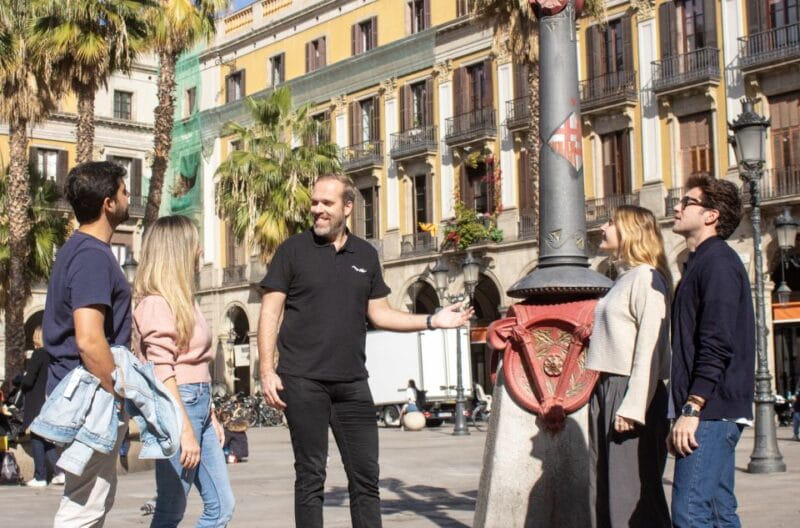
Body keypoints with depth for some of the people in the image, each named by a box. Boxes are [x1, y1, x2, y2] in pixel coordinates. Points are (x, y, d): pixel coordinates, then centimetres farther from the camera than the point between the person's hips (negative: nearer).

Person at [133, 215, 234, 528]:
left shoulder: (184, 299, 16)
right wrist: (185, 431, -19)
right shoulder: (156, 303, -11)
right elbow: (163, 373, -16)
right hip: (175, 407, -9)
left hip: (199, 405, 9)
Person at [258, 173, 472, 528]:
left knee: (366, 475, 4)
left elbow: (379, 312, 16)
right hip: (303, 380, -3)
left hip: (352, 381, 3)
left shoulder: (366, 255, 11)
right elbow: (270, 312, -1)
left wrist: (431, 321, 4)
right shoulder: (293, 250, 1)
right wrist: (267, 370, -11)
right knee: (311, 475, 2)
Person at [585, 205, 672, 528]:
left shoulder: (646, 277, -9)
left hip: (631, 393, -9)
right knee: (604, 487, 10)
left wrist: (632, 408, -23)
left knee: (633, 495, -6)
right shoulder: (622, 279, 19)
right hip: (606, 391, 9)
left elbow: (650, 347, -17)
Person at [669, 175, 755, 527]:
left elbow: (717, 345, -19)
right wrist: (681, 415, 19)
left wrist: (691, 409, -21)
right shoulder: (701, 262, 22)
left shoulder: (718, 262, -9)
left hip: (712, 411, -10)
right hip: (712, 414, 10)